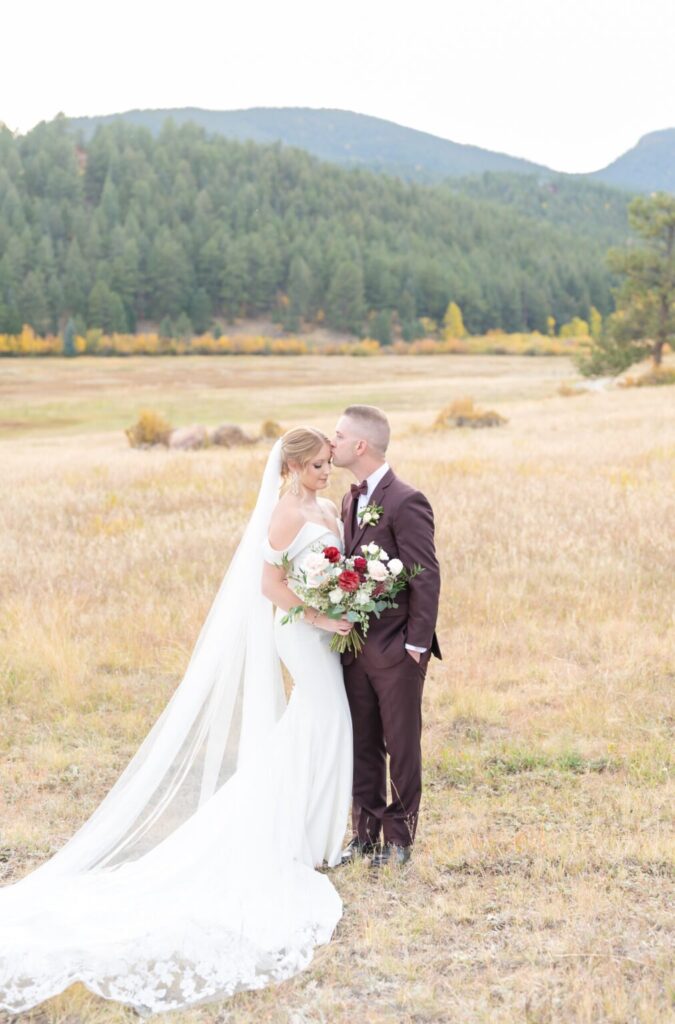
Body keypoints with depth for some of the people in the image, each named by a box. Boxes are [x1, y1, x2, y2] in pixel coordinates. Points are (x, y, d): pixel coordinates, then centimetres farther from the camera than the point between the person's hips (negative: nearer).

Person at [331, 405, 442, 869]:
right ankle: (366, 833, 25)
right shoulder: (352, 500, 12)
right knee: (363, 746, 14)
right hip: (357, 647, 8)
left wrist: (416, 645, -16)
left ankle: (399, 838, 18)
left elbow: (427, 578, -16)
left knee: (402, 747, 6)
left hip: (396, 651, -8)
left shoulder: (405, 502, -15)